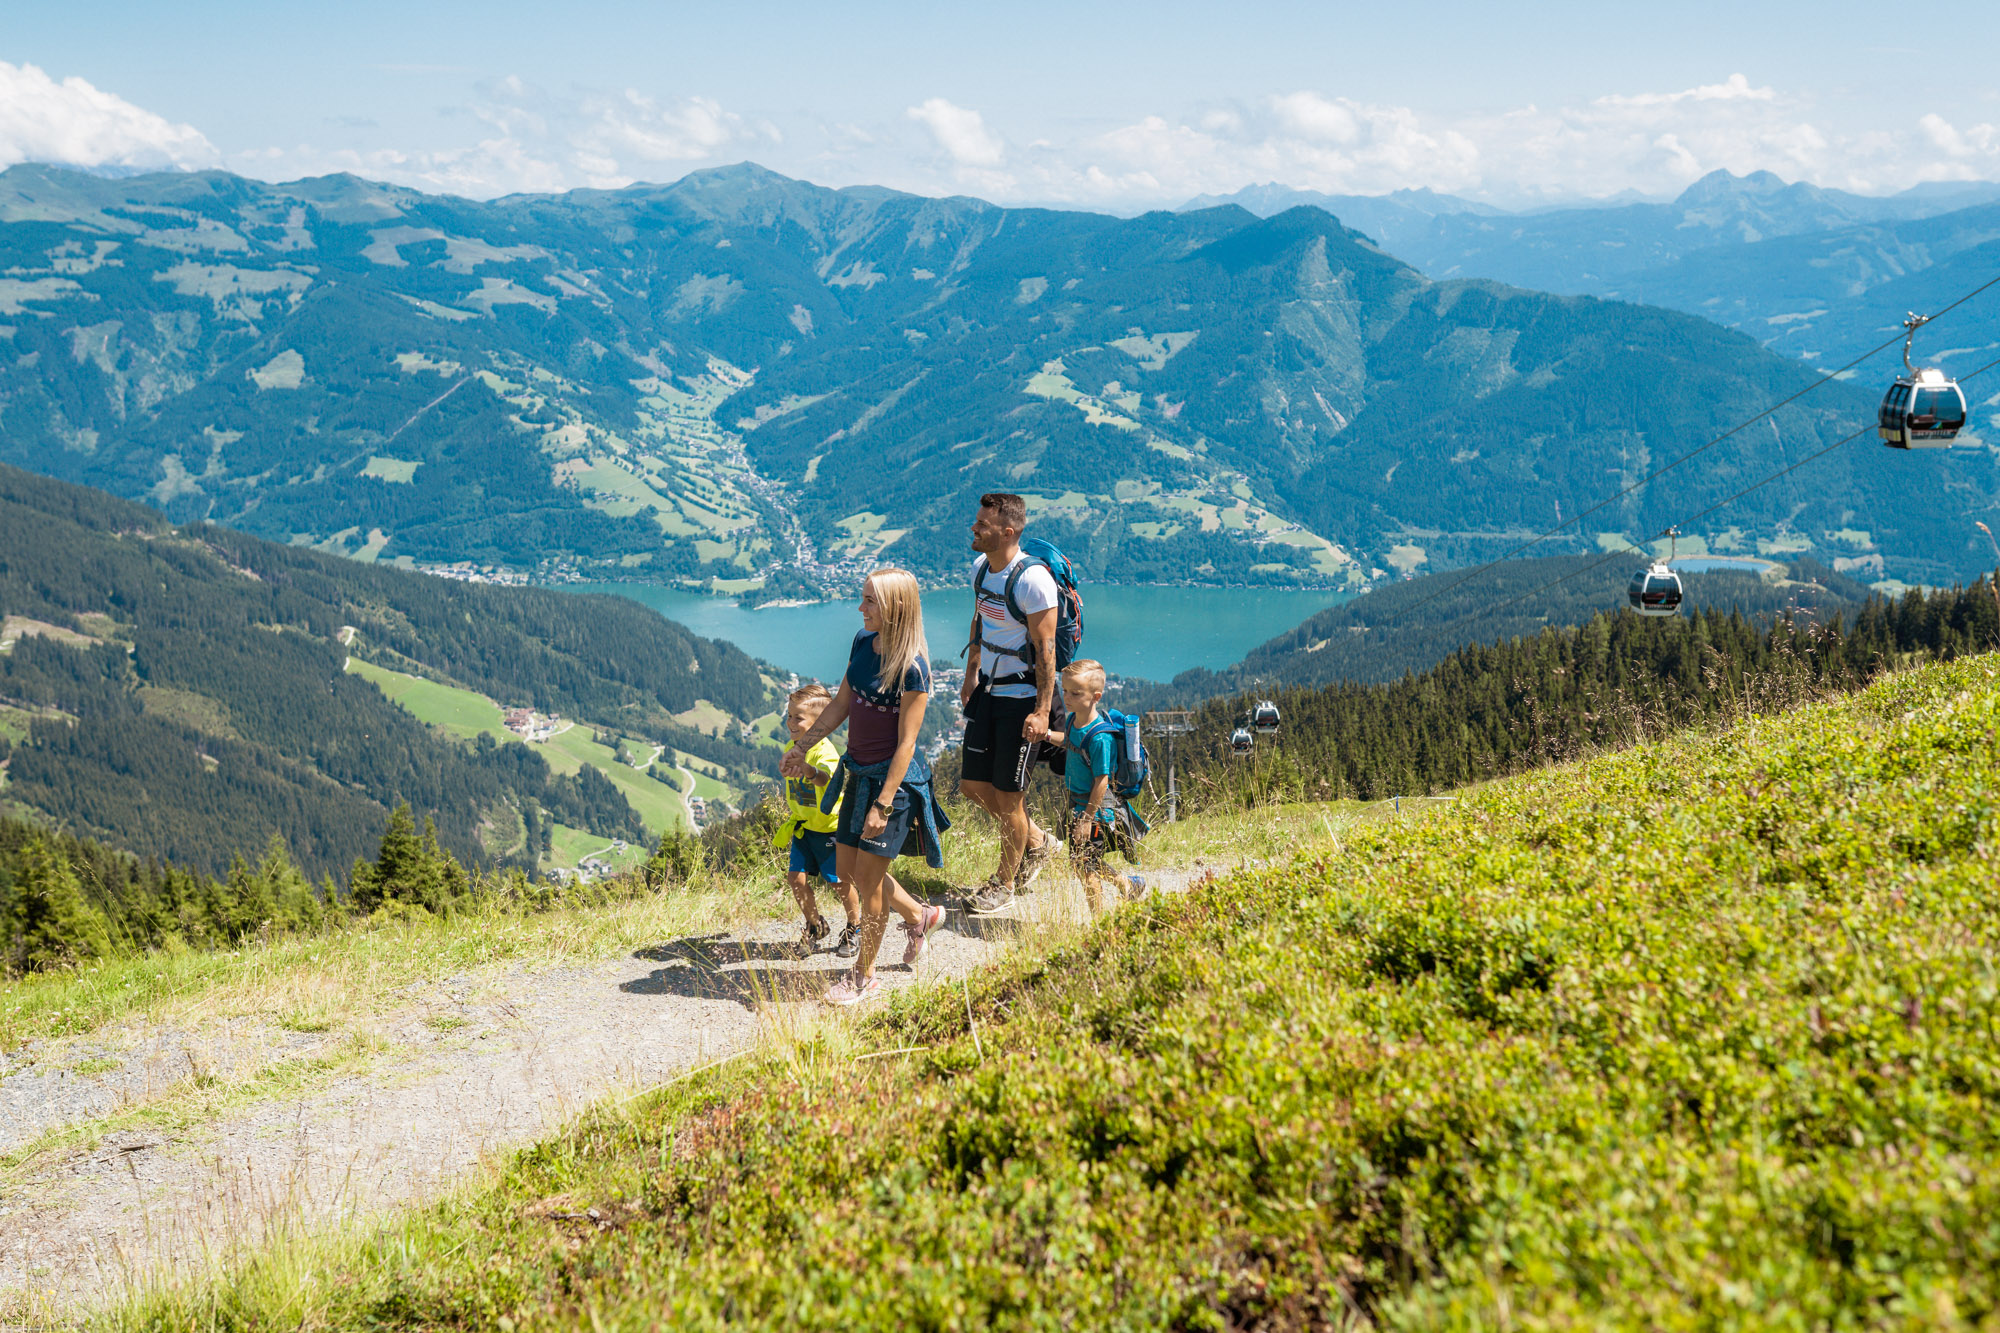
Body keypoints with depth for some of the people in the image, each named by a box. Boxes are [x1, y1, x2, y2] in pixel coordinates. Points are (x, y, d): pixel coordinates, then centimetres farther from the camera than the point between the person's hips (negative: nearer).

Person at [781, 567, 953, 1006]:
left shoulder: (912, 668, -21)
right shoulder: (863, 643, 2)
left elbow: (906, 743, -20)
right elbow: (841, 705, 14)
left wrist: (883, 805, -22)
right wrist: (803, 747, 15)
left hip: (892, 779, -8)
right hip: (857, 772, 8)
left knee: (868, 879, 2)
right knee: (847, 868, 16)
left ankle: (864, 976, 20)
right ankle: (920, 916, 39)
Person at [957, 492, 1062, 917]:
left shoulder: (1033, 579, -21)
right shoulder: (980, 567, 4)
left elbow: (1046, 649, -20)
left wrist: (1042, 711, -21)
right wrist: (971, 675, 21)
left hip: (1023, 696, -8)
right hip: (988, 691, 8)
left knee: (1007, 796, 0)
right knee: (973, 785, 11)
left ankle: (1004, 885, 19)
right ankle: (1038, 843, 33)